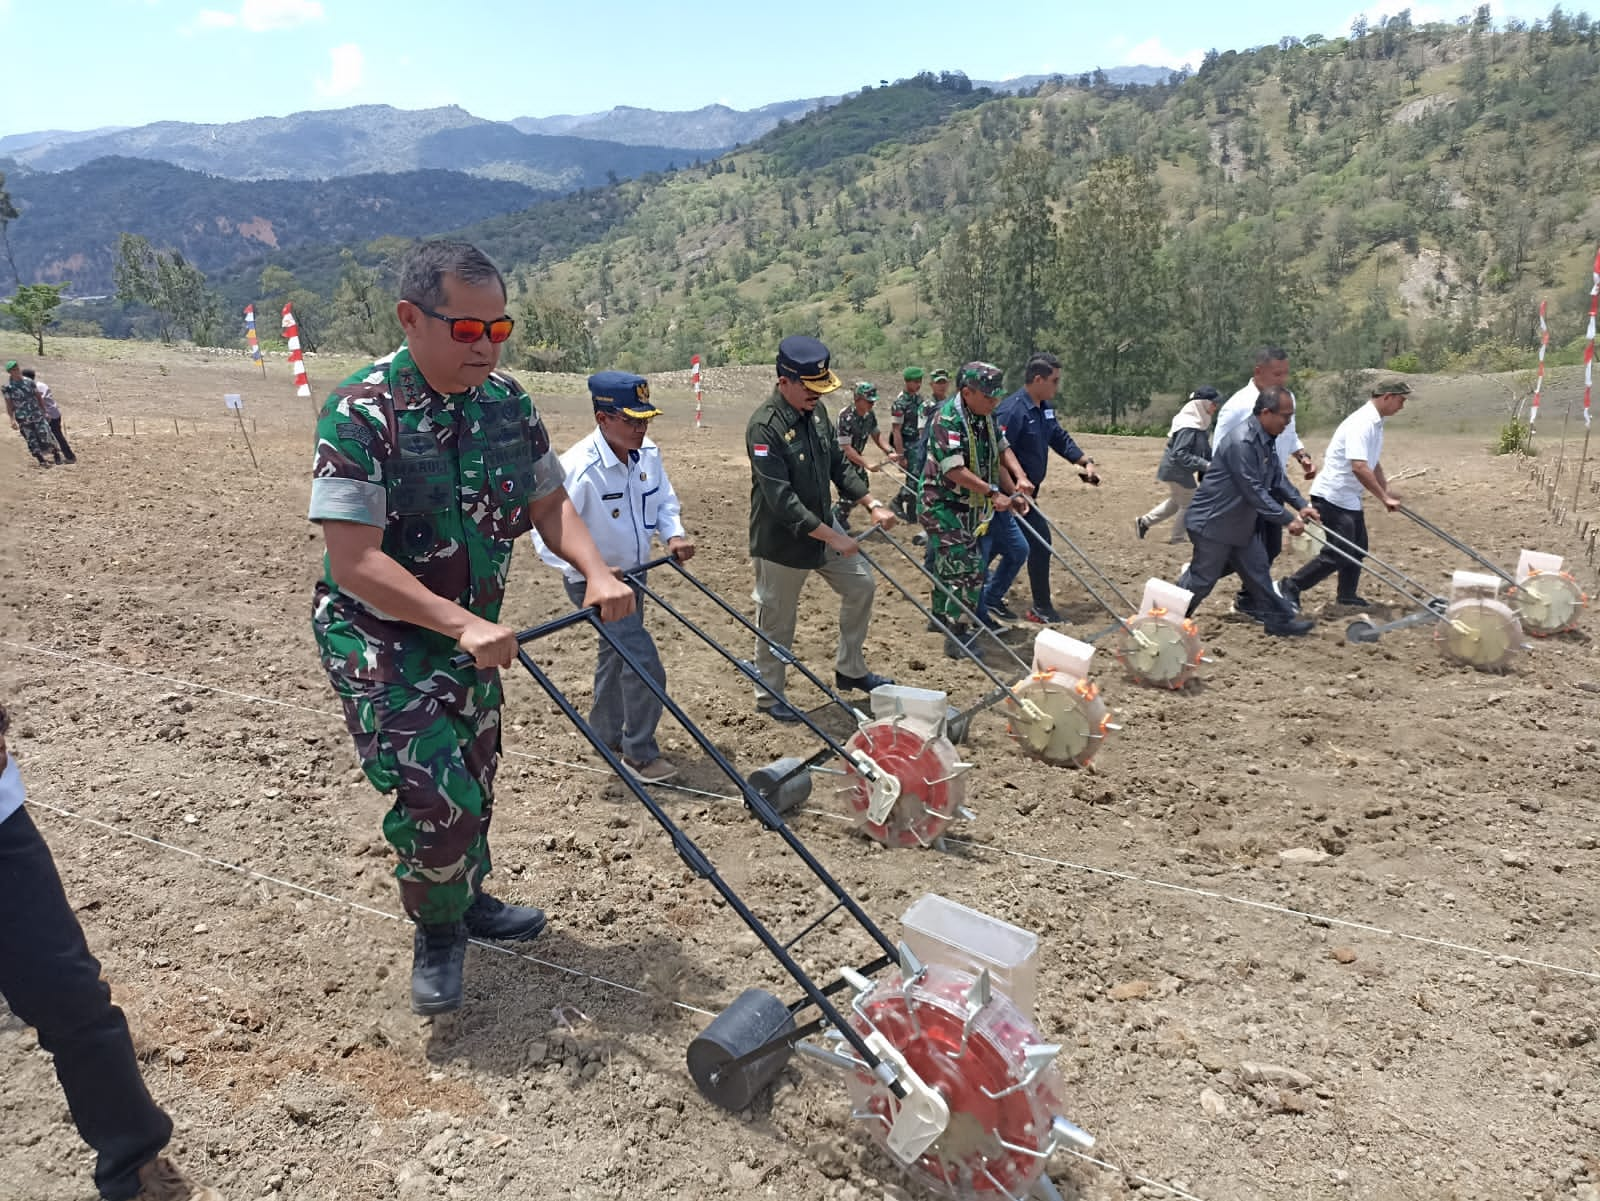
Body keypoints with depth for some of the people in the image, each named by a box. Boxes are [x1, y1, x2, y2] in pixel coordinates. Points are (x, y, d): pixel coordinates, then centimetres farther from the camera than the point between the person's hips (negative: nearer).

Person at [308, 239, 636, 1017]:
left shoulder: (507, 402, -5)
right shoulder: (360, 414, -23)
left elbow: (549, 502, 4)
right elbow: (353, 560, -28)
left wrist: (595, 573, -14)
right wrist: (464, 624, -36)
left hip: (471, 631, 6)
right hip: (378, 635, -6)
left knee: (474, 782, 19)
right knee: (436, 798, -13)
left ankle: (468, 901, 46)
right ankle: (436, 934, 17)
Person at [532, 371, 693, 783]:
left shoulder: (648, 454, -8)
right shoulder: (578, 469, -30)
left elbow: (665, 501, 8)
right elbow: (546, 533, -27)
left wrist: (674, 535, -11)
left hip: (631, 575, 8)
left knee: (617, 655, 23)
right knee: (645, 665, -12)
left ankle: (607, 734, 43)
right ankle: (639, 753, 7)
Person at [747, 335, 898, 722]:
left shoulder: (816, 411, 0)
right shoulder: (765, 426, -25)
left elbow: (839, 465, 11)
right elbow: (782, 501, -29)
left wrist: (872, 505, 0)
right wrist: (834, 537, -26)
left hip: (822, 527, 8)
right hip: (781, 541, -8)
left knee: (861, 585, 15)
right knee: (777, 622, 6)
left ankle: (850, 670, 31)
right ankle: (769, 695, 26)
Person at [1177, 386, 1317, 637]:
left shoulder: (1266, 441, 5)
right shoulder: (1242, 443, -27)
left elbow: (1278, 478, 14)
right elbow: (1254, 492, -27)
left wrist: (1301, 505, 1)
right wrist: (1287, 520, -23)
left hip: (1241, 523, 9)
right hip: (1213, 522, -9)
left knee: (1257, 572, 13)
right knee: (1202, 580, 2)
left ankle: (1278, 619, 22)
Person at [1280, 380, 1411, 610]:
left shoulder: (1375, 422, 10)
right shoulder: (1362, 423, -22)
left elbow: (1372, 464, 22)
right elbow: (1359, 468, -31)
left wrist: (1387, 490, 15)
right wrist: (1384, 498, -24)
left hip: (1349, 496, 10)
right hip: (1332, 496, -10)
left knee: (1357, 548, 15)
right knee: (1339, 553, -11)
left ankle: (1347, 595, 26)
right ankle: (1290, 587, -5)